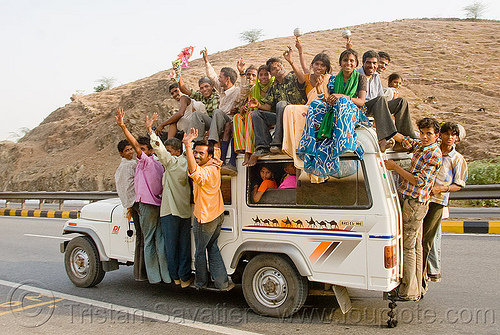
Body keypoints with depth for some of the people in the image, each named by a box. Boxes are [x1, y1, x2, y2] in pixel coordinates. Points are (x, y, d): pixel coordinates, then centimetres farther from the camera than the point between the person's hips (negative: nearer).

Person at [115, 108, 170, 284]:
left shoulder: (146, 161, -7)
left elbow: (135, 144, -19)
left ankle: (154, 277, 5)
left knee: (149, 241, 1)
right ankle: (167, 276, 6)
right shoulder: (158, 164, 17)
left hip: (147, 205, -7)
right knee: (161, 240, 6)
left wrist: (122, 126, -25)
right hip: (160, 205, 8)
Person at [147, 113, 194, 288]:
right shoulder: (186, 164, 10)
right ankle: (185, 277, 14)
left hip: (170, 210, -6)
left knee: (171, 245, 7)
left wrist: (150, 129, -24)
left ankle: (175, 276, 16)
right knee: (184, 245, 10)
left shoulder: (172, 162, -11)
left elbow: (160, 149, -22)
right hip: (185, 210, 6)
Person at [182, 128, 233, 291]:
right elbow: (217, 150, 21)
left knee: (200, 251, 11)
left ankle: (201, 282, 29)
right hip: (217, 215, 9)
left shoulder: (205, 172, -28)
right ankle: (222, 283, 19)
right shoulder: (214, 167, 0)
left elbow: (193, 171, -53)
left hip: (205, 218, -9)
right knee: (212, 247, 20)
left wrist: (187, 144, -57)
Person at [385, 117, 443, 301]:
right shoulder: (419, 145, 11)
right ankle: (416, 288, 26)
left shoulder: (434, 154, -15)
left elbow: (419, 181, -19)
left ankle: (409, 292, 6)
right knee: (415, 246, 15)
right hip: (411, 203, 9)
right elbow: (402, 138, 26)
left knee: (408, 247, -4)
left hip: (414, 204, -9)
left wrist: (395, 167, -13)